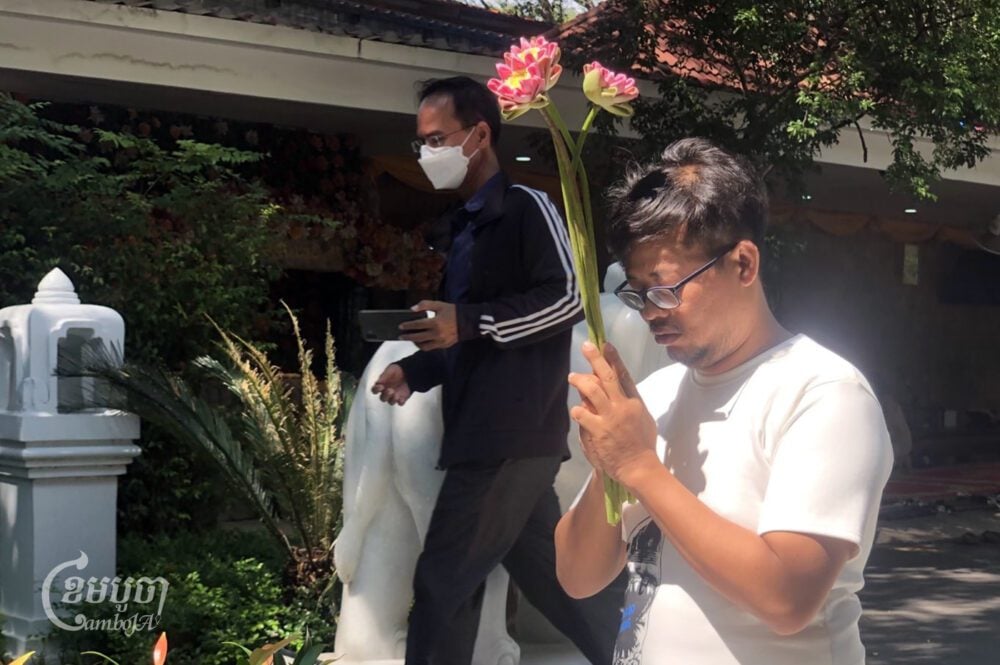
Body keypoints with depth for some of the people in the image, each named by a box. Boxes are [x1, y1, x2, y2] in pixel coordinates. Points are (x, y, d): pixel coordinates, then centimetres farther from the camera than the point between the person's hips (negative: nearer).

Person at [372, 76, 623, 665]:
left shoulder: (527, 208, -7)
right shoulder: (470, 226, 21)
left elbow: (570, 298, -17)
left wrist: (470, 321, -21)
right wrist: (414, 370, 11)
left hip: (514, 435, -10)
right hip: (488, 436, 10)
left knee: (441, 585, -7)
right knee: (552, 574, 13)